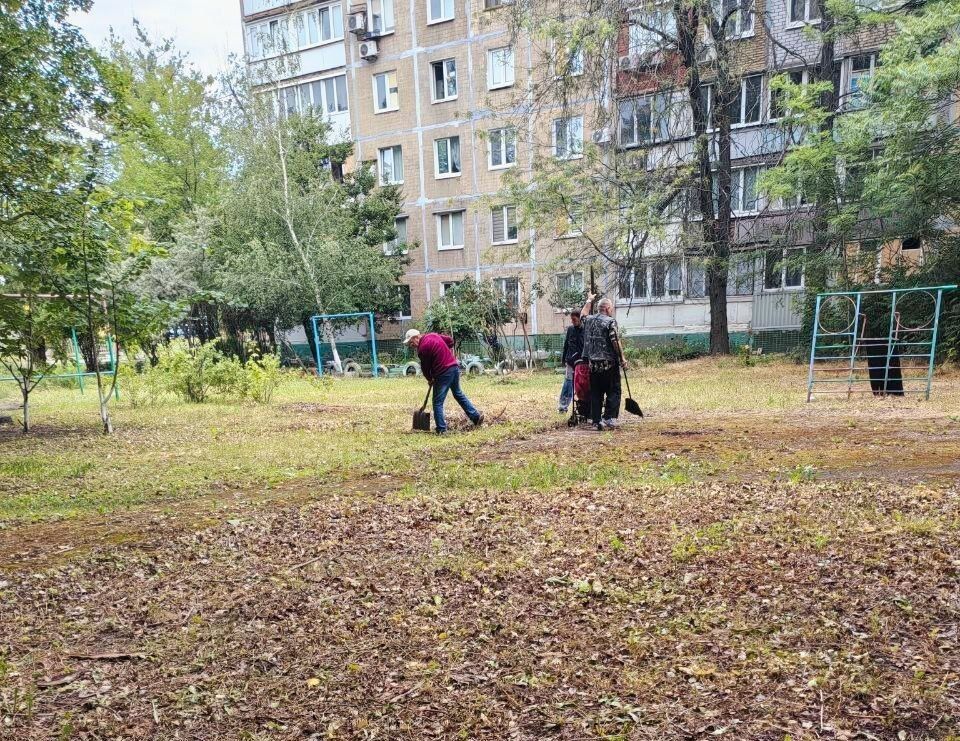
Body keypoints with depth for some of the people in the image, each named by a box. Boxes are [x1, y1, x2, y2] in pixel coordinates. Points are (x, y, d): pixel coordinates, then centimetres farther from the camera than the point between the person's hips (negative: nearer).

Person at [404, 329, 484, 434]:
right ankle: (476, 416, 28)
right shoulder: (433, 335, 10)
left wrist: (430, 379, 12)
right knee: (458, 394, 24)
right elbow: (450, 340, 22)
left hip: (443, 373, -9)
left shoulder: (422, 348, -15)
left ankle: (441, 429, 2)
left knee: (438, 402, 1)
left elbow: (425, 367, -6)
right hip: (454, 366, 9)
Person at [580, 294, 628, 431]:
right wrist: (622, 358, -7)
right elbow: (615, 342, -15)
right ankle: (608, 419, -3)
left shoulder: (588, 320, 8)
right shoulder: (610, 321, -10)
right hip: (609, 364, -6)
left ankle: (596, 421, 11)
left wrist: (589, 301, 45)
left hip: (593, 364, 6)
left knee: (595, 393, 10)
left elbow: (584, 314, 32)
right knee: (613, 392, 3)